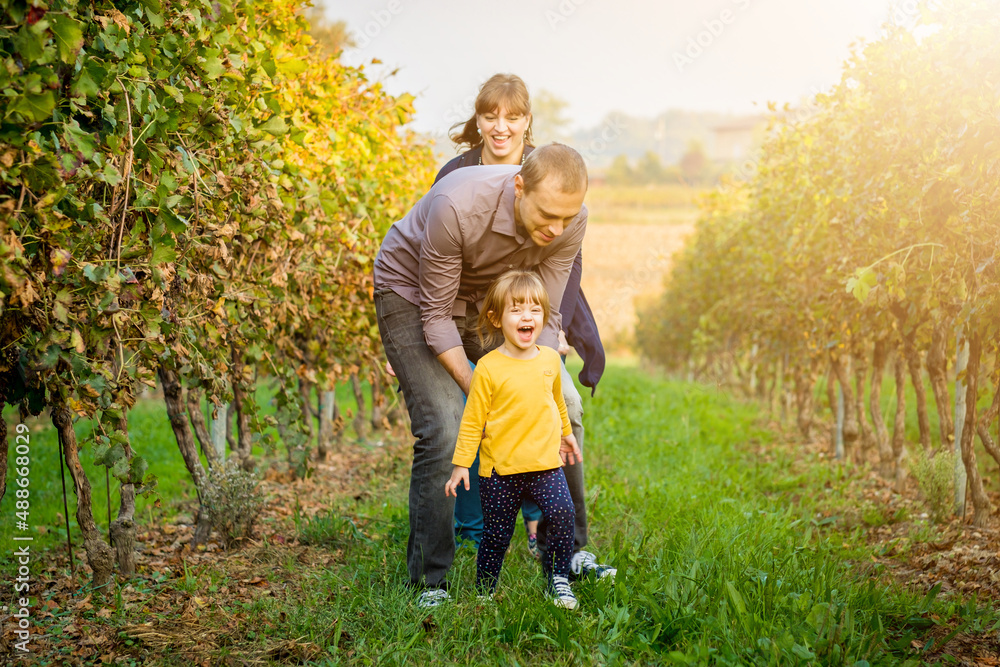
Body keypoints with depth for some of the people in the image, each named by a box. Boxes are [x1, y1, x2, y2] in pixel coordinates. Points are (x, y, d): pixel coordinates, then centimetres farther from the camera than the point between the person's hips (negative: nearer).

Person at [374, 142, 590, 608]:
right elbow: (436, 316, -27)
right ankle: (428, 581, -7)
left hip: (486, 296, 5)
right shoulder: (458, 206, -38)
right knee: (442, 431, -19)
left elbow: (542, 317, -14)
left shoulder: (570, 221, -24)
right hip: (412, 293, -5)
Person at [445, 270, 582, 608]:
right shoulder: (489, 368, -9)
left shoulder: (550, 359, 5)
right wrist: (461, 463, -4)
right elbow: (473, 419, -4)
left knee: (563, 512, -19)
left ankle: (558, 577, -1)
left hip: (546, 463, 3)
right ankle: (485, 591, 26)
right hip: (500, 469, -3)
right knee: (496, 535, 5)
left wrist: (566, 433, 35)